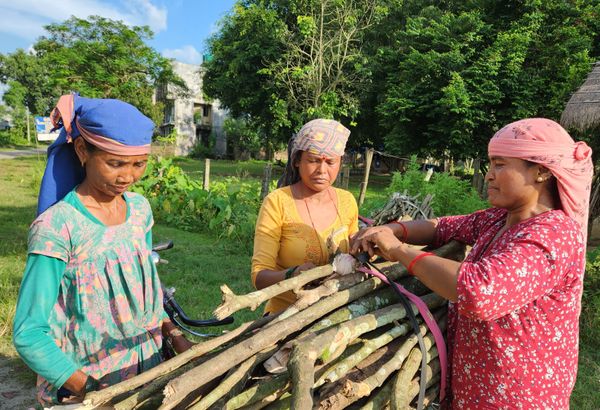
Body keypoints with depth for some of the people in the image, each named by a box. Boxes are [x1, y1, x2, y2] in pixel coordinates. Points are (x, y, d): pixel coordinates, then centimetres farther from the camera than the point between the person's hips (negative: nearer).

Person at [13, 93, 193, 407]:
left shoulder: (140, 209, -4)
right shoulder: (57, 227, -21)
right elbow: (29, 335, -18)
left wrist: (175, 336, -4)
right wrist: (91, 392, -23)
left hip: (148, 367, 6)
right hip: (83, 384, -5)